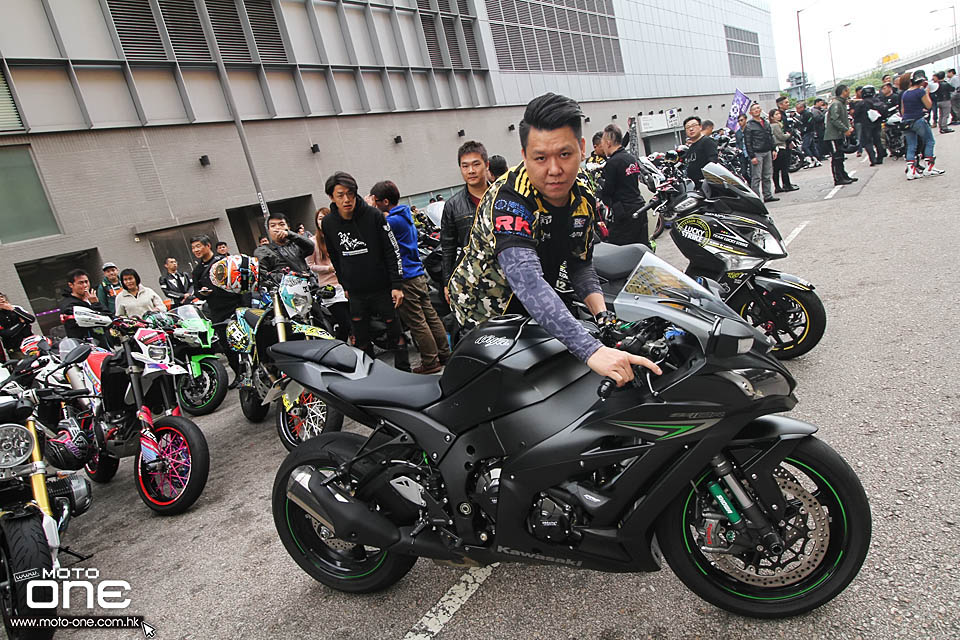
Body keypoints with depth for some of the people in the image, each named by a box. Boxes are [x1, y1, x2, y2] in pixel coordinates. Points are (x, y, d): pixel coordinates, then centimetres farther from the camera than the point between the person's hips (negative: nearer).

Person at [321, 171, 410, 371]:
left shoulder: (374, 215, -10)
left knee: (395, 335, 5)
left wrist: (397, 285, -12)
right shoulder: (327, 223, 1)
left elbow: (393, 251, -8)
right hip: (356, 294, 3)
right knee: (361, 340, 9)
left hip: (383, 289, -3)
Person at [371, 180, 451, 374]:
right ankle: (444, 354, 20)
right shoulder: (406, 215, 13)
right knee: (430, 316, 13)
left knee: (417, 323, -2)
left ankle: (430, 362, 4)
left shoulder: (394, 221, -17)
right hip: (418, 274, 9)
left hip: (406, 280, -9)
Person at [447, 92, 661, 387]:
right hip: (484, 313, -6)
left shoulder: (583, 198, -8)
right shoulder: (508, 200, -32)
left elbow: (580, 263, 3)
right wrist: (591, 350, -55)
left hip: (539, 311, 6)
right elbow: (527, 281, -46)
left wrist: (602, 313, -18)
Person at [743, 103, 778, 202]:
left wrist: (774, 149, 13)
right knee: (756, 177, -7)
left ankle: (768, 195, 16)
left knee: (768, 176, 9)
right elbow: (748, 143, -10)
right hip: (757, 154, -7)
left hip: (767, 152, 7)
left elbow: (771, 137, 22)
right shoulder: (749, 126, -6)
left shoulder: (766, 123, 15)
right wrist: (752, 156, -16)